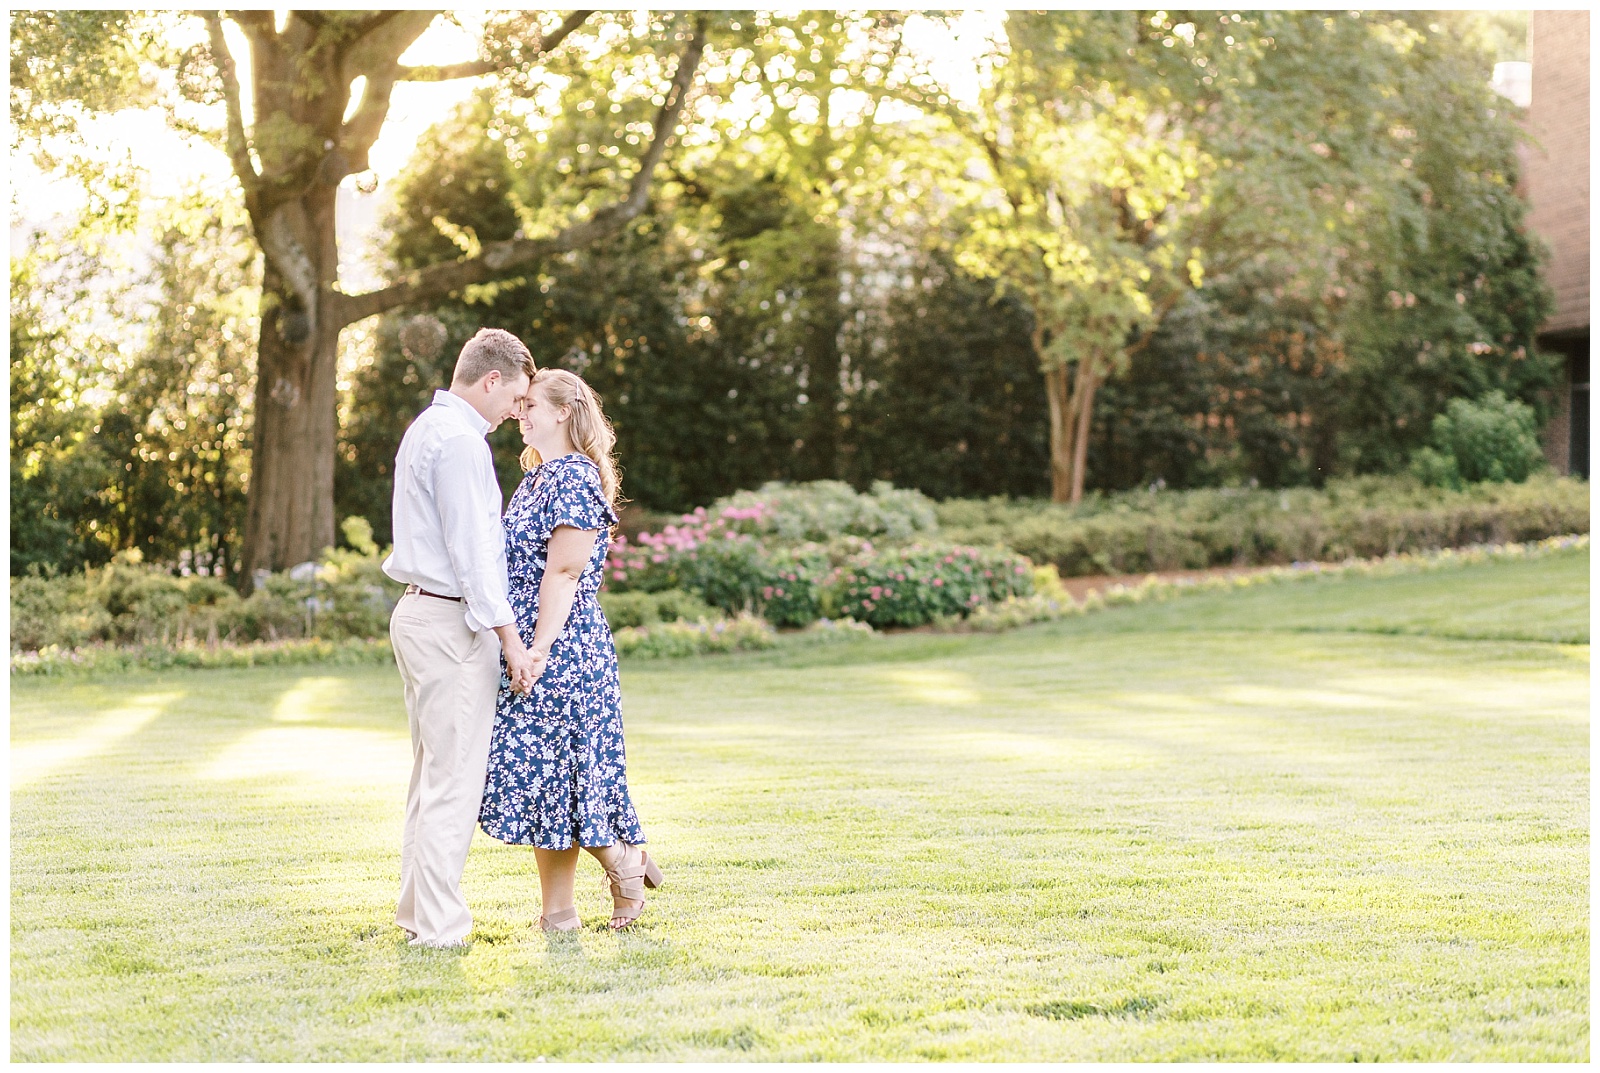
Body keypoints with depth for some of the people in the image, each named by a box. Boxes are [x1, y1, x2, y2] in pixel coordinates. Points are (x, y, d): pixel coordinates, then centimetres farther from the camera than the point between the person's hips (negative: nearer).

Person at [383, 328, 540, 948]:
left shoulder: (426, 428, 18)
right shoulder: (459, 439, -15)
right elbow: (471, 550, -19)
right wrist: (510, 639, -17)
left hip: (419, 612, 11)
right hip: (452, 622, -11)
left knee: (431, 771, 14)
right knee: (454, 777, -8)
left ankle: (418, 912, 18)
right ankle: (438, 925, -7)